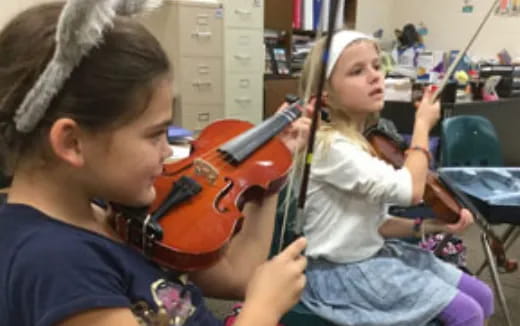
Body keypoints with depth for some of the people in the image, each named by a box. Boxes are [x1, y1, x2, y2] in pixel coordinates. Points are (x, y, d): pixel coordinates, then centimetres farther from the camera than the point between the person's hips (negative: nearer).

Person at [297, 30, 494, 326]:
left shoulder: (364, 141, 5)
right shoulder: (329, 145, -23)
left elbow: (375, 223, 8)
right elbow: (410, 190, -29)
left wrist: (428, 225, -7)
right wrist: (423, 125, -15)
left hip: (377, 253, 9)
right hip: (342, 270, -8)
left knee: (483, 297, 9)